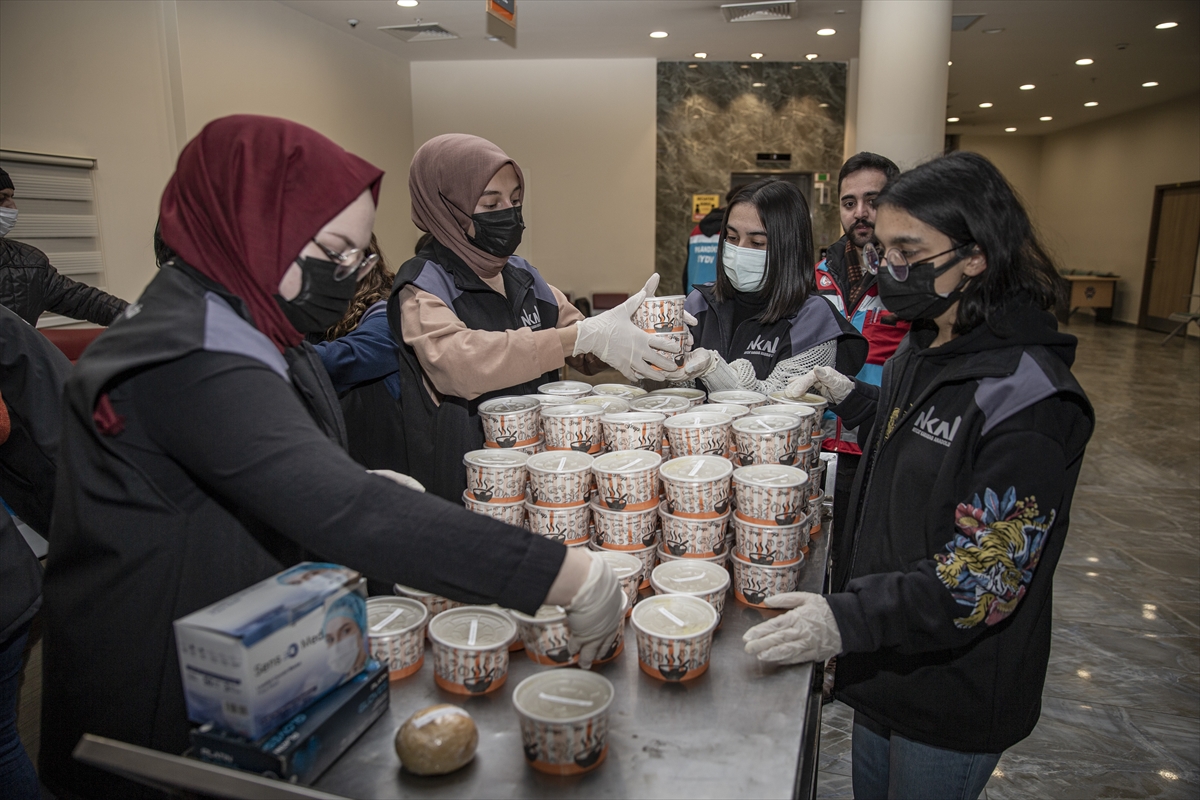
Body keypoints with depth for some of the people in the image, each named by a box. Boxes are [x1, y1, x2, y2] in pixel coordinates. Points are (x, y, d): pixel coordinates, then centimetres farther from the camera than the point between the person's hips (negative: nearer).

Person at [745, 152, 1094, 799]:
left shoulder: (1029, 399, -25)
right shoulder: (919, 346, 1)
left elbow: (981, 578, -27)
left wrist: (848, 619, -34)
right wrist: (850, 397, 2)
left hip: (956, 702, -7)